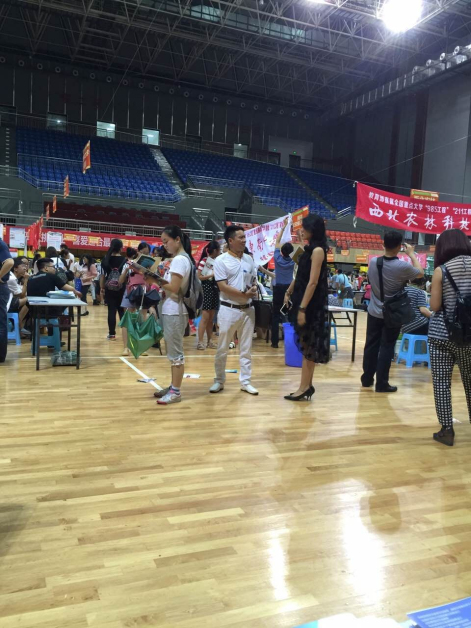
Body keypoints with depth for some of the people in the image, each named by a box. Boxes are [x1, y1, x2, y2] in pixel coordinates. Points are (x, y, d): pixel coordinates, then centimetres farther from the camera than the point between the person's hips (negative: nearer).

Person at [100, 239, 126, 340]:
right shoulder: (124, 260, -7)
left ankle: (112, 334, 6)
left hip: (109, 289, 1)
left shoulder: (105, 259, 0)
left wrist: (101, 288, 9)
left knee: (111, 310, 5)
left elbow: (102, 275, 1)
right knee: (122, 310, 14)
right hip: (121, 289, -1)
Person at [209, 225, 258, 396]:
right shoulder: (221, 260, -7)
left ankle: (245, 382, 18)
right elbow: (223, 286, -14)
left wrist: (254, 289, -7)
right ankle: (219, 381, 18)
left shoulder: (249, 259, 8)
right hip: (229, 309, -4)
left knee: (246, 348, 9)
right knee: (222, 349, 5)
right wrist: (244, 294, -19)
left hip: (248, 309, 5)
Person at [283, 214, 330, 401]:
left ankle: (305, 387, 6)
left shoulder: (317, 250, -15)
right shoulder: (310, 249, 13)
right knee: (306, 345, 11)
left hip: (312, 305, -9)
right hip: (304, 301, 9)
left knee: (309, 346, -2)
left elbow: (313, 282, -20)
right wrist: (289, 291, 12)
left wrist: (303, 308, -22)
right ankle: (306, 385, 18)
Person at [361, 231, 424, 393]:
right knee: (386, 348, 3)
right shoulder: (403, 266, -18)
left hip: (374, 313, 4)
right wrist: (411, 254, 12)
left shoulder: (373, 262, -7)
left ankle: (367, 379, 21)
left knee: (371, 346, 12)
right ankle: (382, 383, 8)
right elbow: (420, 273, 1)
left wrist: (386, 251, 15)